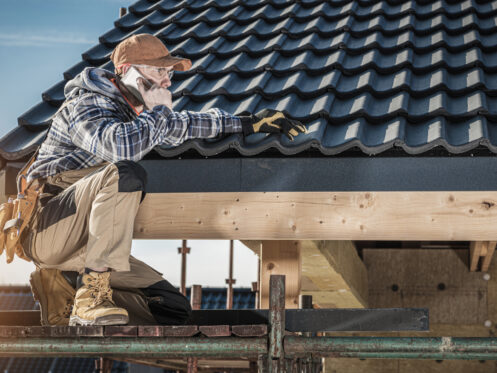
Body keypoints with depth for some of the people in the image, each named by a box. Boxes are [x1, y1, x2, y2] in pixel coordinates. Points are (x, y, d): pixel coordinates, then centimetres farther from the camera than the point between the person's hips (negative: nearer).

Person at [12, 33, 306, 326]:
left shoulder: (136, 114, 16)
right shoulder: (89, 104, -12)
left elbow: (181, 125, 36)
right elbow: (120, 146, -35)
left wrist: (247, 123, 30)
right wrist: (158, 113, -17)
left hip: (87, 245, 9)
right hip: (46, 229, -9)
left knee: (174, 310, -1)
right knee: (126, 173, -33)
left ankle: (66, 283, 6)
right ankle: (91, 295, -30)